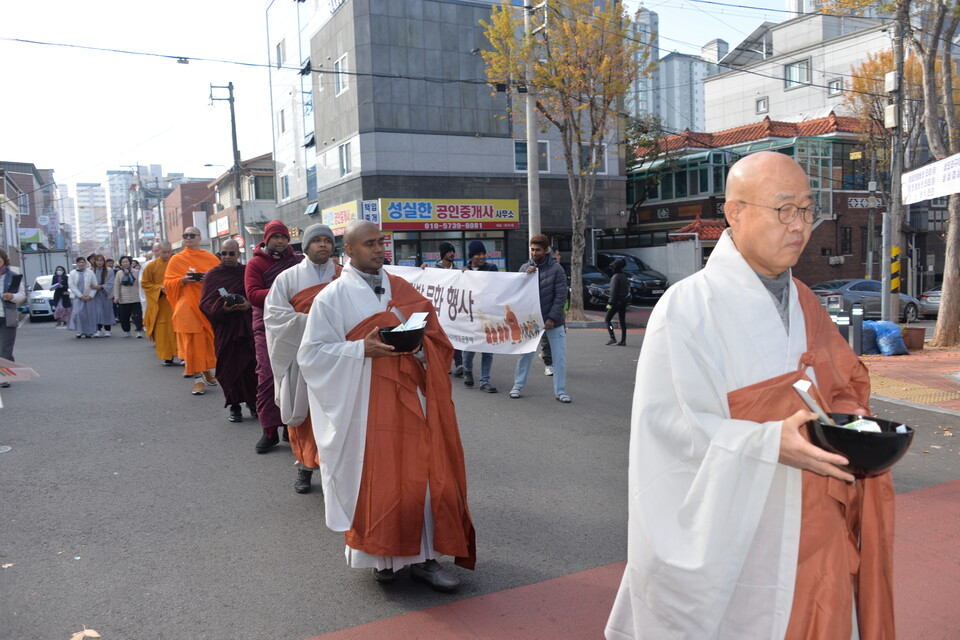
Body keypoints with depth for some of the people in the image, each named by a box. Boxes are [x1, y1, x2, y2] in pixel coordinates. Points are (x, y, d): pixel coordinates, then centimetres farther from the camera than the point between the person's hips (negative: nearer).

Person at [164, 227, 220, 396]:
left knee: (210, 340, 5)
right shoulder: (176, 260, 6)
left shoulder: (211, 258, 9)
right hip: (188, 307, -1)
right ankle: (197, 377, 1)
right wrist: (183, 280, -14)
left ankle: (207, 370, 26)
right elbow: (168, 283, 4)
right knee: (192, 342, -4)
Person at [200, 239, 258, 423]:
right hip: (224, 327, -1)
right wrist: (222, 308, -20)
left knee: (252, 367, -3)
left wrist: (249, 303, -14)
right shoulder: (212, 275, 6)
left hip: (248, 327, 1)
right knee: (230, 368, 0)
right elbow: (206, 303, -2)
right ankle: (234, 407, 12)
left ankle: (253, 402, 14)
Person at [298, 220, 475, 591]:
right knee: (375, 480, 3)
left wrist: (418, 343, -9)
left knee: (420, 474, 3)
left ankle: (423, 556, 14)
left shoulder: (402, 289, 11)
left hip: (409, 399, 4)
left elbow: (433, 336, 14)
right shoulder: (332, 297, -2)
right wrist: (361, 349, -17)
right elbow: (312, 353, -5)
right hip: (365, 404, -3)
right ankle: (381, 556, 22)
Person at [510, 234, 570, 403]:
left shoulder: (556, 269, -8)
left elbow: (561, 296, -11)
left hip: (553, 321, -2)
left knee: (559, 357, 1)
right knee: (525, 353, 8)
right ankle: (518, 385, 23)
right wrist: (527, 276, -17)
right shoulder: (525, 268, 3)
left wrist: (552, 317, -17)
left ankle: (560, 391, 10)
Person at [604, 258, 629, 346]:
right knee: (622, 321, 9)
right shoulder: (624, 276, 12)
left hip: (617, 301, -8)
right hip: (624, 301, 8)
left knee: (607, 320, -1)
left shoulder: (615, 277, -14)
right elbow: (628, 289, 16)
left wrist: (610, 303, -17)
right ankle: (623, 341, 8)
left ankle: (612, 338, -10)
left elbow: (613, 291, -19)